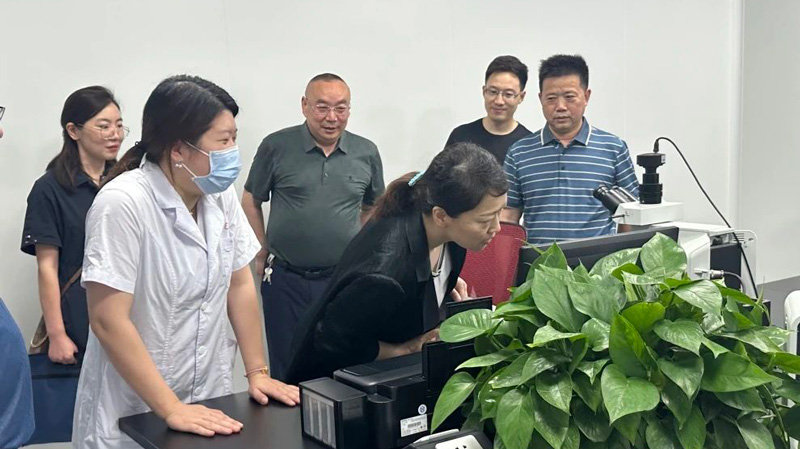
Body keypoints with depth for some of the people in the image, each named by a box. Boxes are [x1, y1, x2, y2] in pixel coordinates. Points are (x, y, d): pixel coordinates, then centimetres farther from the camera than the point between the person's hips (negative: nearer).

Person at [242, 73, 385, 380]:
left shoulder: (366, 153, 3)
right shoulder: (276, 147, -3)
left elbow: (373, 207, 16)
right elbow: (251, 201, 6)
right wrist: (263, 252, 4)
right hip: (285, 279, -1)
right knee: (286, 370, 9)